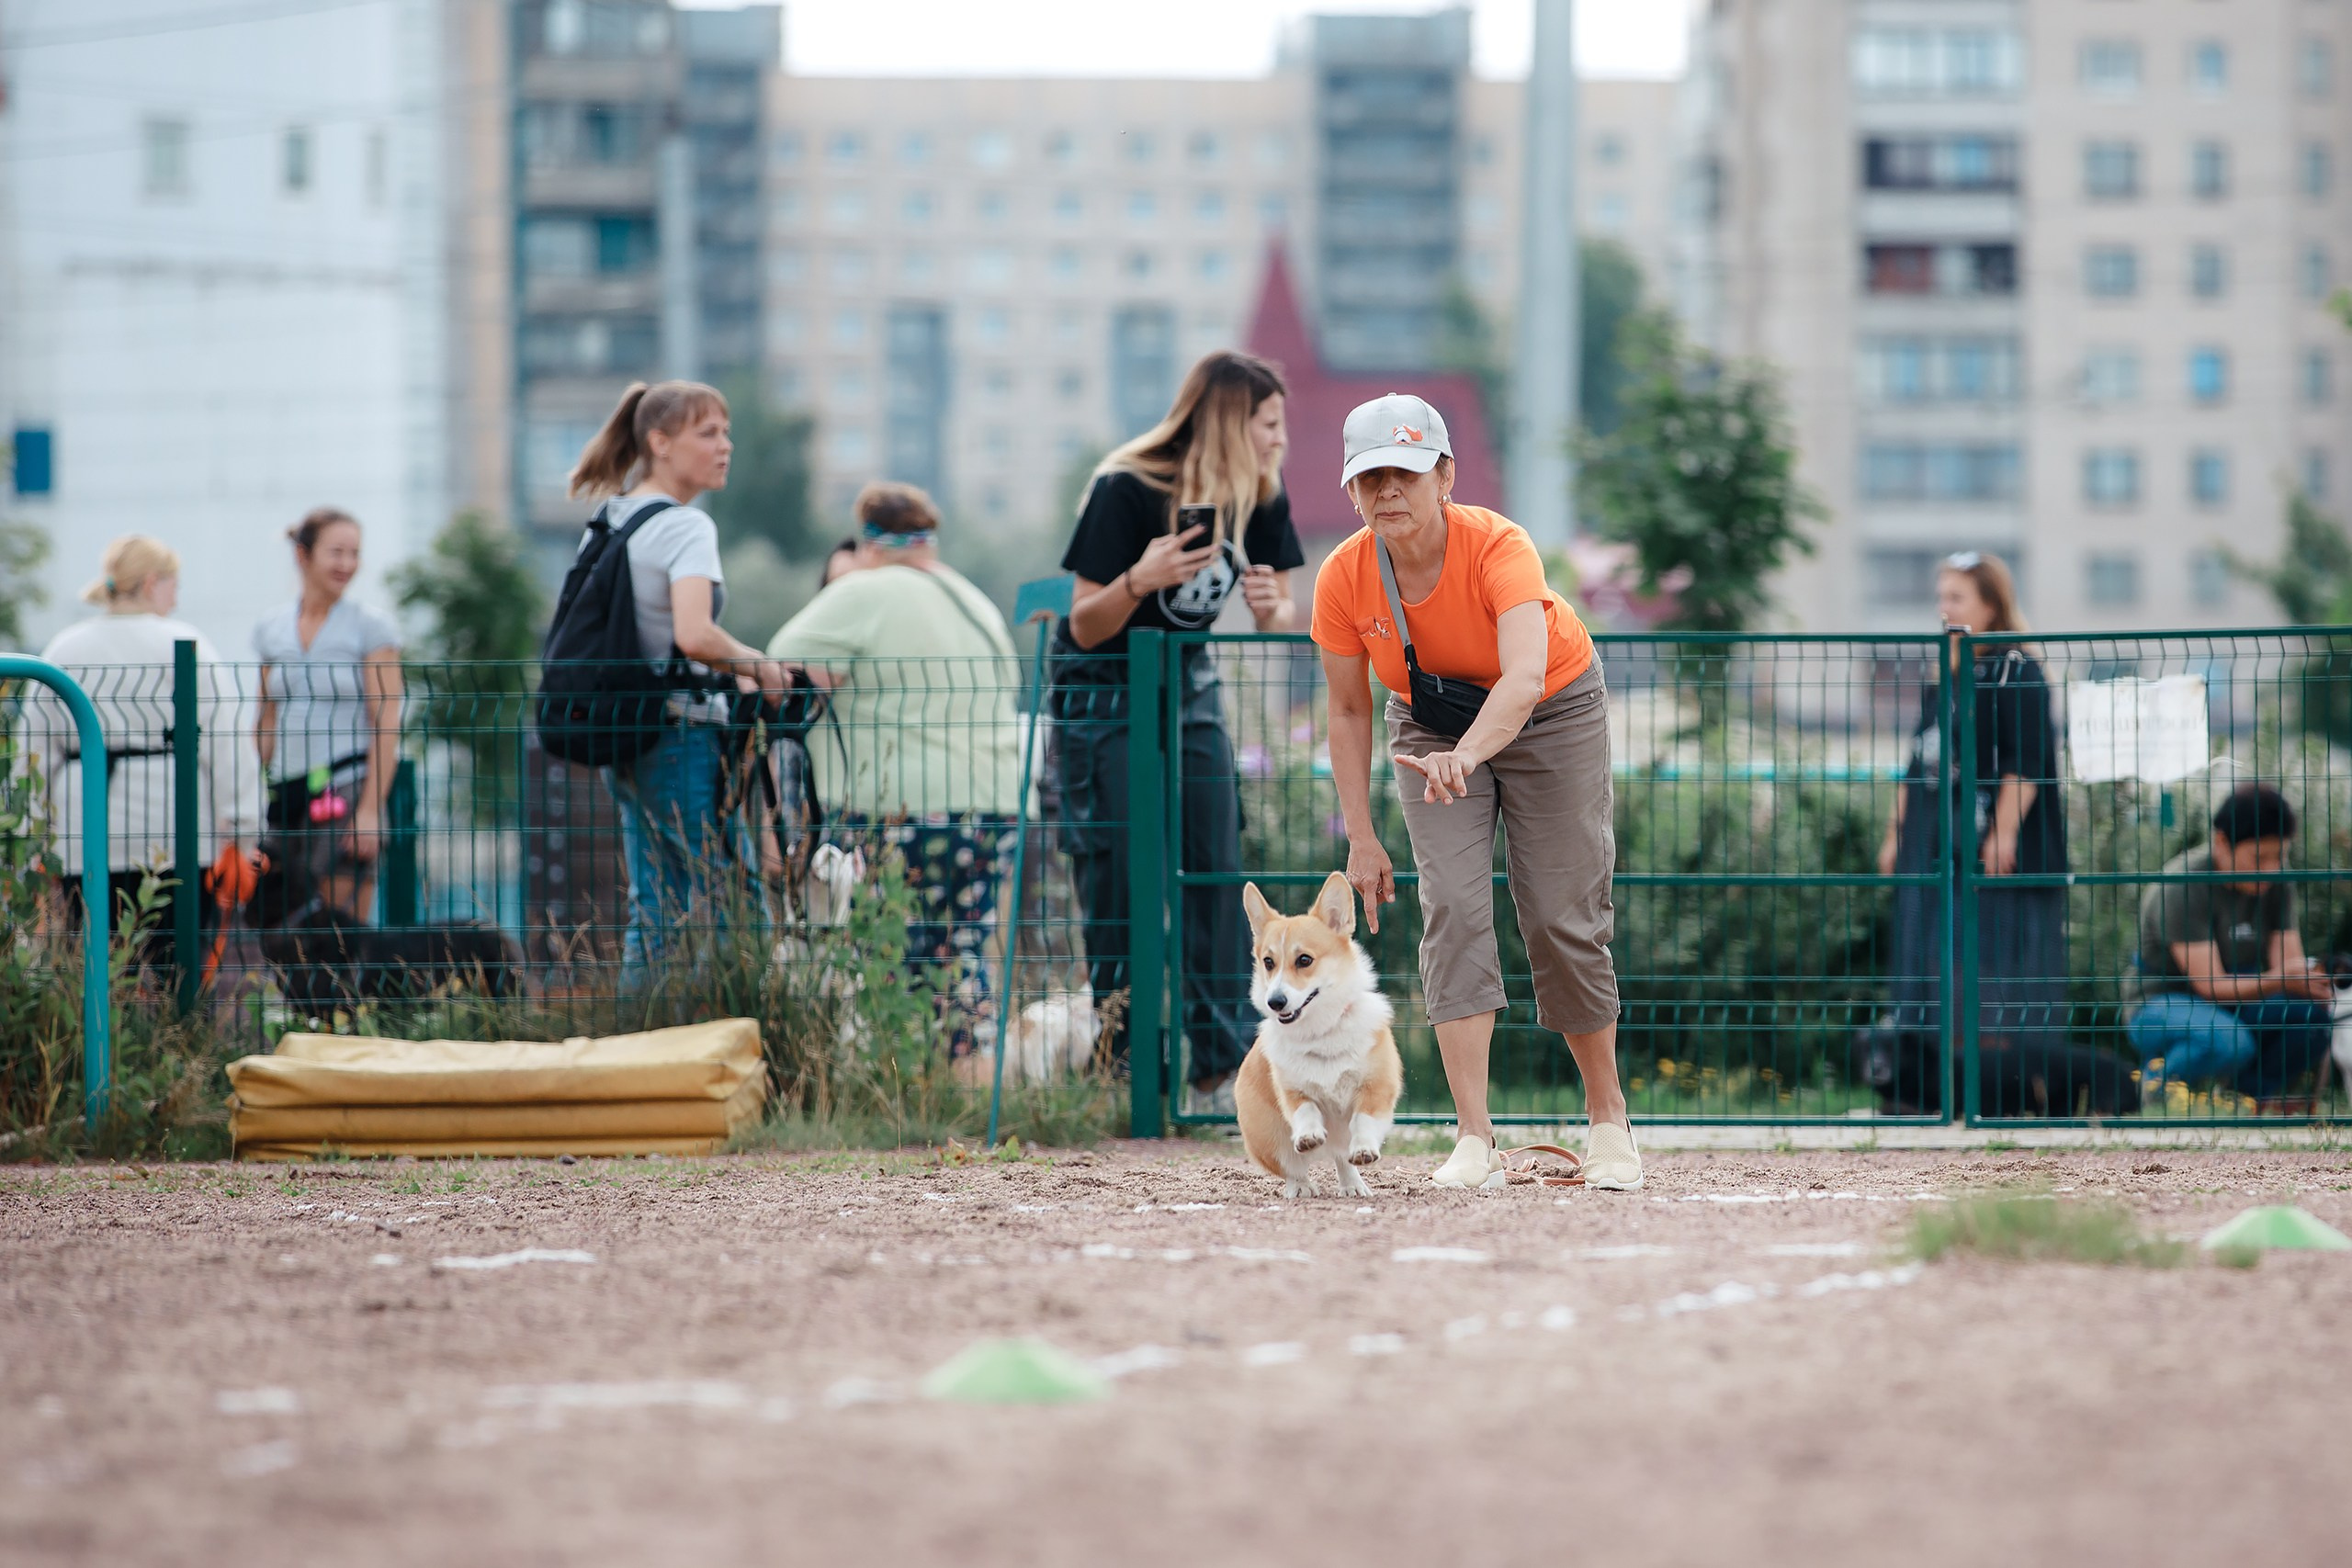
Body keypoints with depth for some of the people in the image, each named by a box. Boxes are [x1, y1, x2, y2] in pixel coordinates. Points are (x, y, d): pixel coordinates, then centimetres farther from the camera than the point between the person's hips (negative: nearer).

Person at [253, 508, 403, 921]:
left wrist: (370, 810, -14)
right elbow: (267, 725, 17)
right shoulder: (271, 631, 12)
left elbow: (387, 726, -6)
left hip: (348, 786, -5)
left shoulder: (371, 629, -1)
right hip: (287, 791, 5)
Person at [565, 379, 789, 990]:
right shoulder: (684, 526, -14)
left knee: (653, 913, 11)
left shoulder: (605, 521, 13)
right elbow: (694, 634, -29)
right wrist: (758, 666, -11)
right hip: (683, 734, -9)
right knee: (734, 914, -6)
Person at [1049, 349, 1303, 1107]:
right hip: (1103, 695, -6)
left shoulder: (1261, 501, -4)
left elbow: (1280, 613, 6)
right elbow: (1085, 627, -18)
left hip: (1188, 684, 6)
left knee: (1218, 874, -3)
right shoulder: (1126, 492, -21)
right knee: (1121, 887, -9)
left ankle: (1221, 1072, -1)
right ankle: (1116, 1075, -5)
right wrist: (1138, 581, -38)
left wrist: (1273, 609, -19)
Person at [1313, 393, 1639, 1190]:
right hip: (1431, 726, 2)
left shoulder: (1500, 547, -34)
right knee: (1453, 908, -15)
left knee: (1563, 919, -4)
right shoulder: (1344, 579, -22)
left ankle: (1608, 1117, 16)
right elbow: (1349, 711, -8)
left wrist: (1466, 756, -67)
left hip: (1553, 714, -2)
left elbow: (1525, 676, -49)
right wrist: (1361, 839, -11)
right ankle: (1474, 1139, -20)